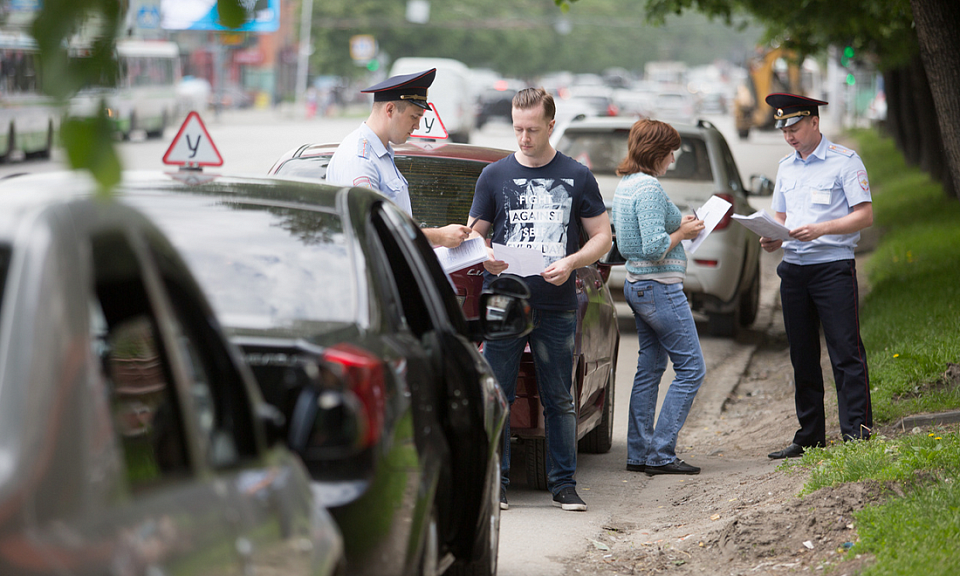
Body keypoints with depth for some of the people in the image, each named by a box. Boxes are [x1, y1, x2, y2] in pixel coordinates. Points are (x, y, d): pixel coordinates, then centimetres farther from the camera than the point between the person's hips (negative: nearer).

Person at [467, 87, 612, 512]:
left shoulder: (577, 177, 7)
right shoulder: (495, 175, 9)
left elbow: (602, 237, 9)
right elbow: (474, 233, 12)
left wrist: (572, 261, -10)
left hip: (557, 307, 0)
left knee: (559, 399, 4)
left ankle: (563, 483, 11)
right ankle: (495, 481, 7)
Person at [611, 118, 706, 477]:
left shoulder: (625, 186, 13)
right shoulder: (649, 187, -18)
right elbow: (654, 248, -24)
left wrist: (678, 226, 14)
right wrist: (682, 233, -9)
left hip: (637, 285, 10)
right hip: (660, 288, -10)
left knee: (649, 369, 13)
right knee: (691, 369, -5)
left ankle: (639, 454, 15)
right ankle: (660, 454, -7)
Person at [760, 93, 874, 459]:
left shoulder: (844, 161, -3)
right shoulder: (786, 167, 17)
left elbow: (864, 215, -8)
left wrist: (822, 228, -21)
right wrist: (773, 238, 0)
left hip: (833, 266, -6)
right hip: (793, 269, 6)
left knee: (846, 353, -9)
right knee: (802, 357, 8)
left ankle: (857, 432, -8)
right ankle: (809, 436, 13)